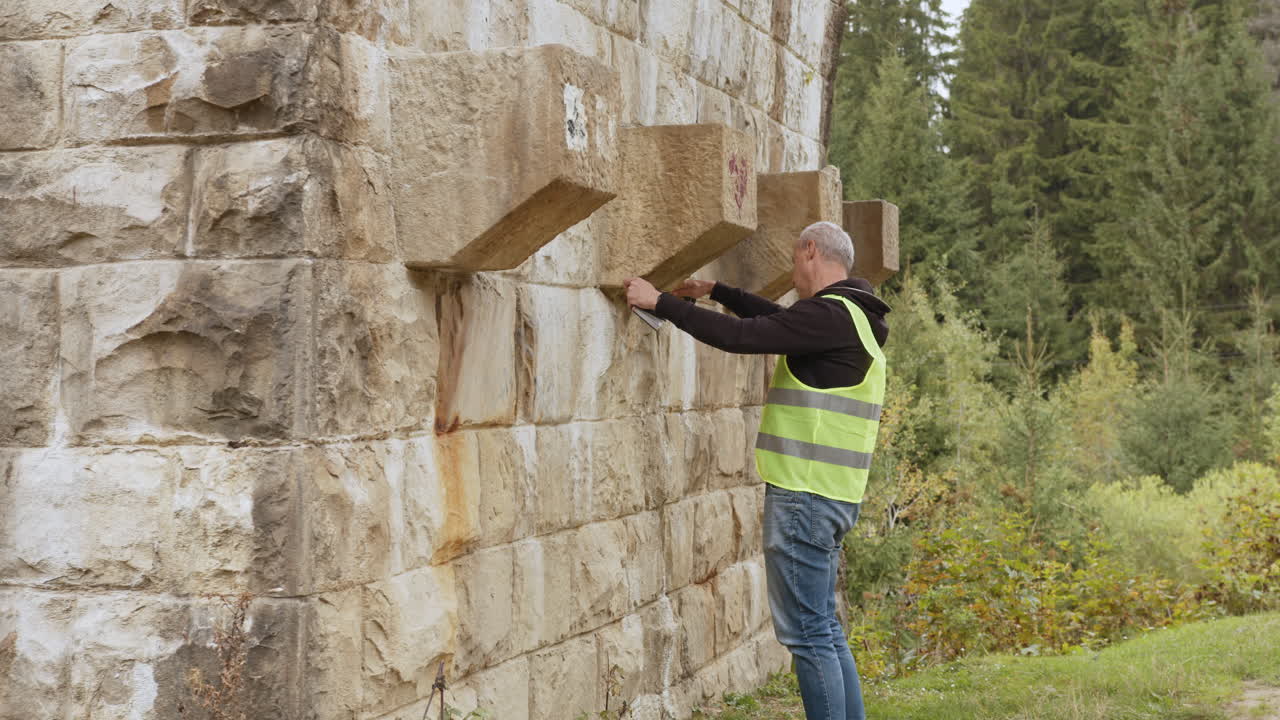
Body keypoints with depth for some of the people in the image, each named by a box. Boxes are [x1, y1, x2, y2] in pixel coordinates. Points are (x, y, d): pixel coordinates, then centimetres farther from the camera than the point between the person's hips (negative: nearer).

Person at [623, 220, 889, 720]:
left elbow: (741, 336, -18)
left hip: (805, 494, -10)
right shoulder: (853, 318, 16)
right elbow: (777, 319, 32)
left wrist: (660, 303, -9)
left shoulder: (828, 316, -15)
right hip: (833, 496, 10)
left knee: (807, 632, -6)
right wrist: (715, 292, 38)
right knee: (824, 628, 15)